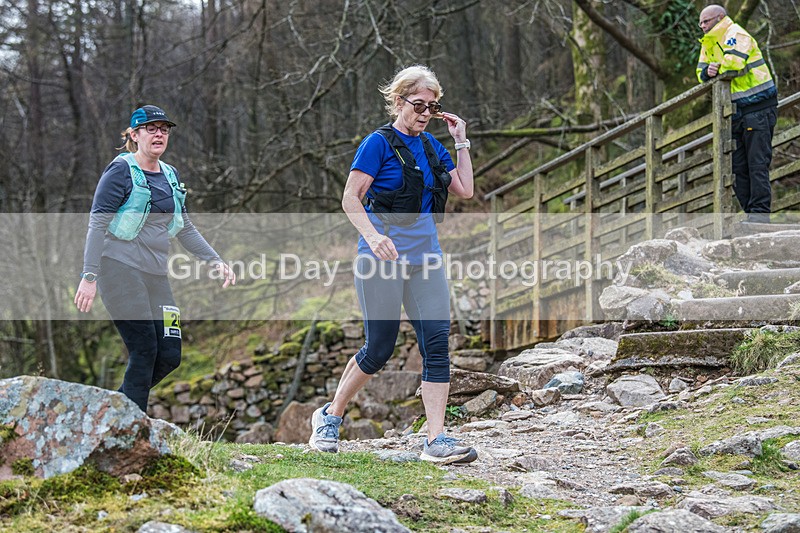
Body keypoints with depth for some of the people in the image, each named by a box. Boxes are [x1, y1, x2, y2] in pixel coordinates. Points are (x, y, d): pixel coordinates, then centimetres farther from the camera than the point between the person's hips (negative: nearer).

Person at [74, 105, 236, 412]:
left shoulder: (170, 176, 15)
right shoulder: (121, 171, -6)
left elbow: (185, 229, 23)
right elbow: (97, 225, -10)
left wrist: (216, 262, 15)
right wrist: (89, 276, -18)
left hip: (156, 276, 7)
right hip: (121, 269, -7)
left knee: (169, 356, 0)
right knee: (144, 352, -11)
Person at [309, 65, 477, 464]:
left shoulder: (431, 146, 14)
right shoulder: (379, 143, -6)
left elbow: (465, 191, 14)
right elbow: (350, 198, -10)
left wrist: (462, 142, 10)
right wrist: (373, 236, -25)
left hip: (425, 258, 6)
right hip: (383, 260, -6)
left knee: (437, 341, -7)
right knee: (379, 348, -2)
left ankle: (437, 441, -9)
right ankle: (329, 417, 21)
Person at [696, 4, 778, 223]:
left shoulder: (735, 35, -11)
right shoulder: (708, 45, 17)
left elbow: (734, 61, -27)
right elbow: (701, 72, 11)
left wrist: (718, 68, -7)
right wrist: (708, 71, -12)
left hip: (758, 109, -9)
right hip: (737, 113, 9)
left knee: (757, 163, -11)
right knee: (738, 166, 7)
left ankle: (760, 212, -12)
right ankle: (750, 212, 10)